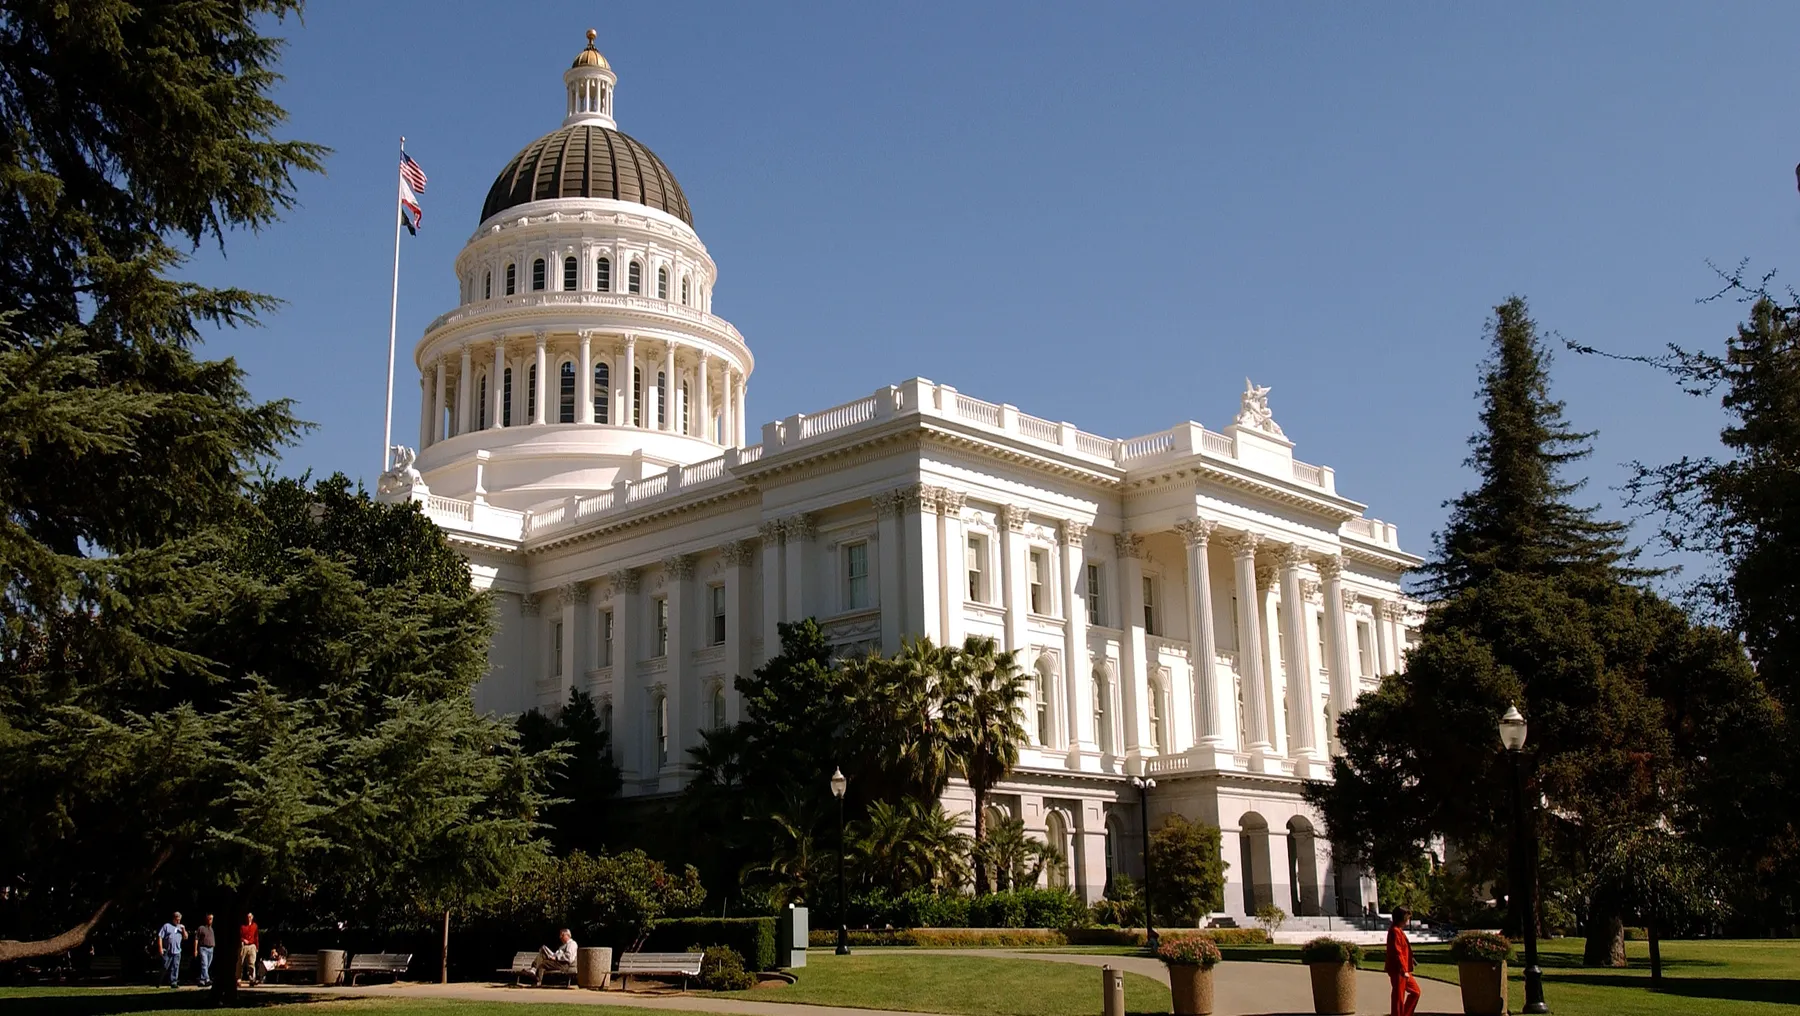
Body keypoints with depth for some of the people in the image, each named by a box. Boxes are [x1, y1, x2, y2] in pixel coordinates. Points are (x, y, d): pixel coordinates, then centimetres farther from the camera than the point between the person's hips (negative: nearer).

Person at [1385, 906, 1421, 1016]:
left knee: (1415, 991, 16)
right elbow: (1397, 953, -22)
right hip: (1398, 971, -11)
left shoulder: (1399, 930, 16)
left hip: (1403, 970, 11)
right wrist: (1404, 970, -23)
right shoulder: (1395, 931, -17)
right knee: (1398, 997, -4)